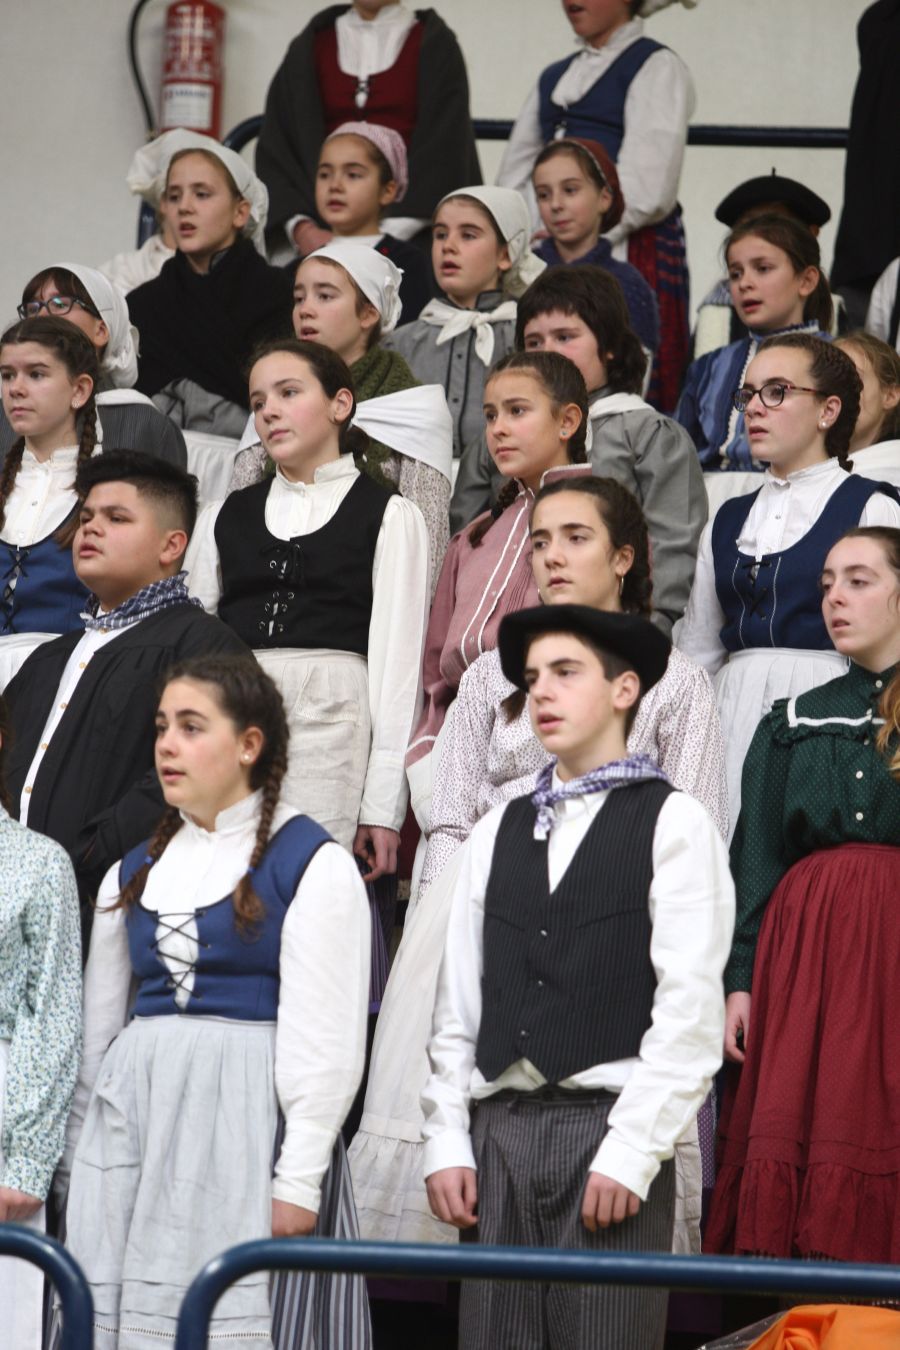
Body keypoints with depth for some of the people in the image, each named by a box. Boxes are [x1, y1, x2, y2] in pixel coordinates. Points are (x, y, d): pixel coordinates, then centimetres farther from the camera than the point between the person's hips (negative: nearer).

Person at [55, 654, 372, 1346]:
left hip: (249, 1114, -5)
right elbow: (96, 1030, 18)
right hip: (132, 1122, 6)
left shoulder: (314, 865, -2)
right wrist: (77, 1161, 14)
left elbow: (326, 1046, -8)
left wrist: (298, 1180, -13)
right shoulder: (133, 874, 16)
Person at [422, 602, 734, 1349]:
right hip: (499, 1129, 5)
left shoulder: (672, 824, 1)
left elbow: (690, 1013, -7)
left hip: (609, 1126, -5)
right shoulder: (499, 832, 17)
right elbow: (459, 1005, 14)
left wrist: (631, 1152, -13)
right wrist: (447, 1141, 6)